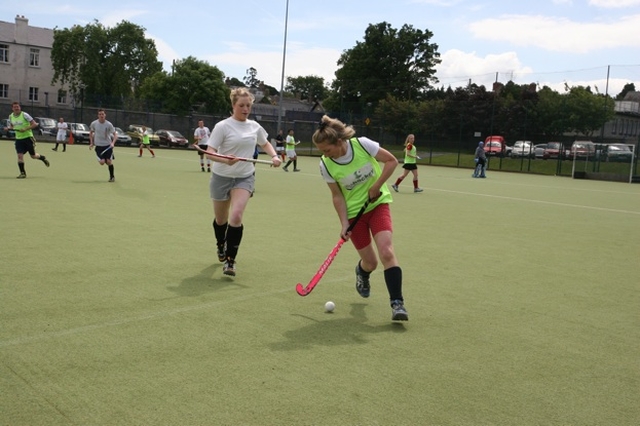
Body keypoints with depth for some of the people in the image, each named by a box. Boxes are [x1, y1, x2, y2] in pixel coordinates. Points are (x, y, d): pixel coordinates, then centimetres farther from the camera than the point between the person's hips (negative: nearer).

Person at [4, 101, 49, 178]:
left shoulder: (24, 115, -12)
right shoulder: (11, 116, 5)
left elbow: (35, 124, -13)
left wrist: (25, 129, -23)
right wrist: (8, 128, -2)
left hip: (28, 137, -4)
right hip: (18, 139, 4)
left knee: (33, 156, 6)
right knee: (20, 155, -7)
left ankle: (43, 158, 38)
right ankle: (22, 173, 0)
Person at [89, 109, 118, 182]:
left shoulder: (109, 124, -9)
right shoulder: (94, 124, -4)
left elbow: (115, 135, -5)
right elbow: (91, 133, 14)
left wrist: (113, 143, -22)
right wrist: (91, 143, 7)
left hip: (108, 145, -1)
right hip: (98, 146, 1)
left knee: (109, 162, -7)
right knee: (102, 162, -13)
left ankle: (112, 176, 15)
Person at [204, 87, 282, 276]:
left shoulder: (255, 126, 2)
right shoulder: (223, 126, -12)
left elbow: (265, 144, 21)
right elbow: (210, 152, -18)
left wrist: (274, 156, 1)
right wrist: (225, 160, -37)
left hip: (245, 177, 2)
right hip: (222, 177, -1)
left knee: (236, 216, -19)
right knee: (220, 219, 14)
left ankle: (230, 260, -11)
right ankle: (221, 246, 46)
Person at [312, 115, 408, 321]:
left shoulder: (362, 144, -18)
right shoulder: (326, 165, -13)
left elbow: (392, 161, -9)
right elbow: (337, 196, -5)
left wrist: (376, 187, -17)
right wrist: (344, 223, -13)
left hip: (378, 204, -1)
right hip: (354, 212, 1)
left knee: (386, 252, -20)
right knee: (370, 261, 3)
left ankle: (397, 303, -13)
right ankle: (361, 272, 42)